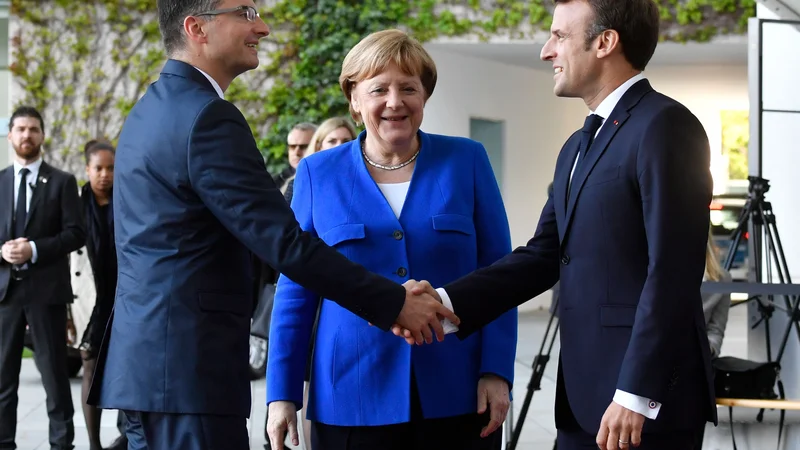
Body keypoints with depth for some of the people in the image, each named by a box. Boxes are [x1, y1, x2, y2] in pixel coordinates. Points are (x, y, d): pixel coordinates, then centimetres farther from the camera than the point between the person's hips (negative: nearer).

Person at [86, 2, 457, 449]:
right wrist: (395, 302, -14)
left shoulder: (151, 110, 16)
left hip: (151, 356, 10)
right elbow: (286, 244, -20)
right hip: (188, 366, -10)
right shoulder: (208, 117, -16)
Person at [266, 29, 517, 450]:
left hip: (455, 397, 0)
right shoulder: (318, 173, 4)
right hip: (351, 401, 0)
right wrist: (282, 394, 2)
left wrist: (496, 372, -6)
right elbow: (296, 290, 6)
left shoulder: (466, 160, 3)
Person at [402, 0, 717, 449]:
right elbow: (544, 256, 13)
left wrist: (636, 396, -21)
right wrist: (448, 302, -1)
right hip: (584, 399, 8)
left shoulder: (664, 125, -11)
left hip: (647, 398, -8)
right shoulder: (578, 147, 18)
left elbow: (672, 273, -17)